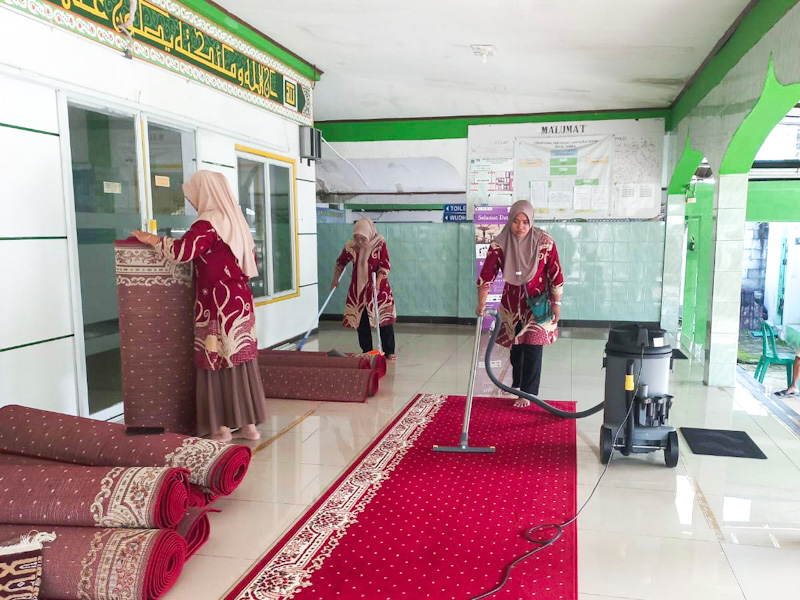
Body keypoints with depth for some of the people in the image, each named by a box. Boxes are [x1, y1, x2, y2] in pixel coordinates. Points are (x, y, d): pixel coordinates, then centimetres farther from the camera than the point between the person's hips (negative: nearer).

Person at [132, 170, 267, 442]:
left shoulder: (208, 222, -12)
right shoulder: (236, 220, 13)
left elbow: (182, 251, -23)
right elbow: (251, 259, 20)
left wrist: (152, 239, -9)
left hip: (217, 304, -8)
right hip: (241, 300, 8)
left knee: (217, 361, 0)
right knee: (241, 359, 10)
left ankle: (222, 427, 6)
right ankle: (249, 423, 15)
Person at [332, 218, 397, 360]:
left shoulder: (380, 244, -13)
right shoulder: (350, 246, -5)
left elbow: (385, 265, -12)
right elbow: (341, 262, 11)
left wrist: (378, 282, -23)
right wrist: (336, 279, 8)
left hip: (378, 287, -3)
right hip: (358, 288, 3)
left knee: (385, 319, 0)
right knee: (362, 322, 6)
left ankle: (389, 352, 10)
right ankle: (366, 351, 19)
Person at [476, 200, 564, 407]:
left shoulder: (544, 242, -17)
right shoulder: (499, 244, -14)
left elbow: (556, 274, -10)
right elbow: (487, 274, -17)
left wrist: (556, 303, -7)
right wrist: (481, 304, -24)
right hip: (512, 302, 3)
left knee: (532, 347, -4)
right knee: (515, 345, 15)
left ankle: (527, 392, 8)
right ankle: (517, 383, 37)